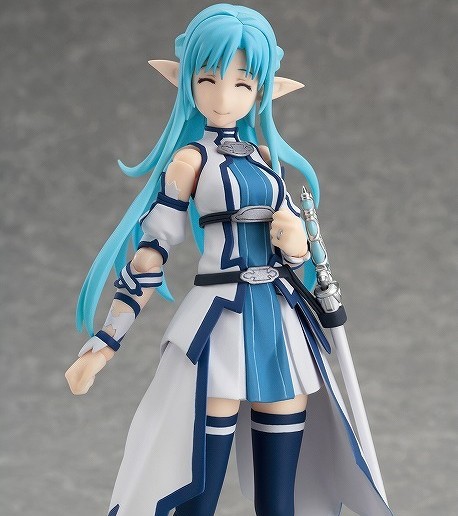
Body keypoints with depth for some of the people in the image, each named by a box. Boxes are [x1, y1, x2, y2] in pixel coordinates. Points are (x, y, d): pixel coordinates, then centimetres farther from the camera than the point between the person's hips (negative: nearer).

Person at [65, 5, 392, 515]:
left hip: (278, 316, 6)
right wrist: (102, 344, -8)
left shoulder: (264, 156, 11)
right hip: (221, 318, -6)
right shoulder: (190, 159, -4)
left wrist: (296, 245, -8)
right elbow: (149, 254, -6)